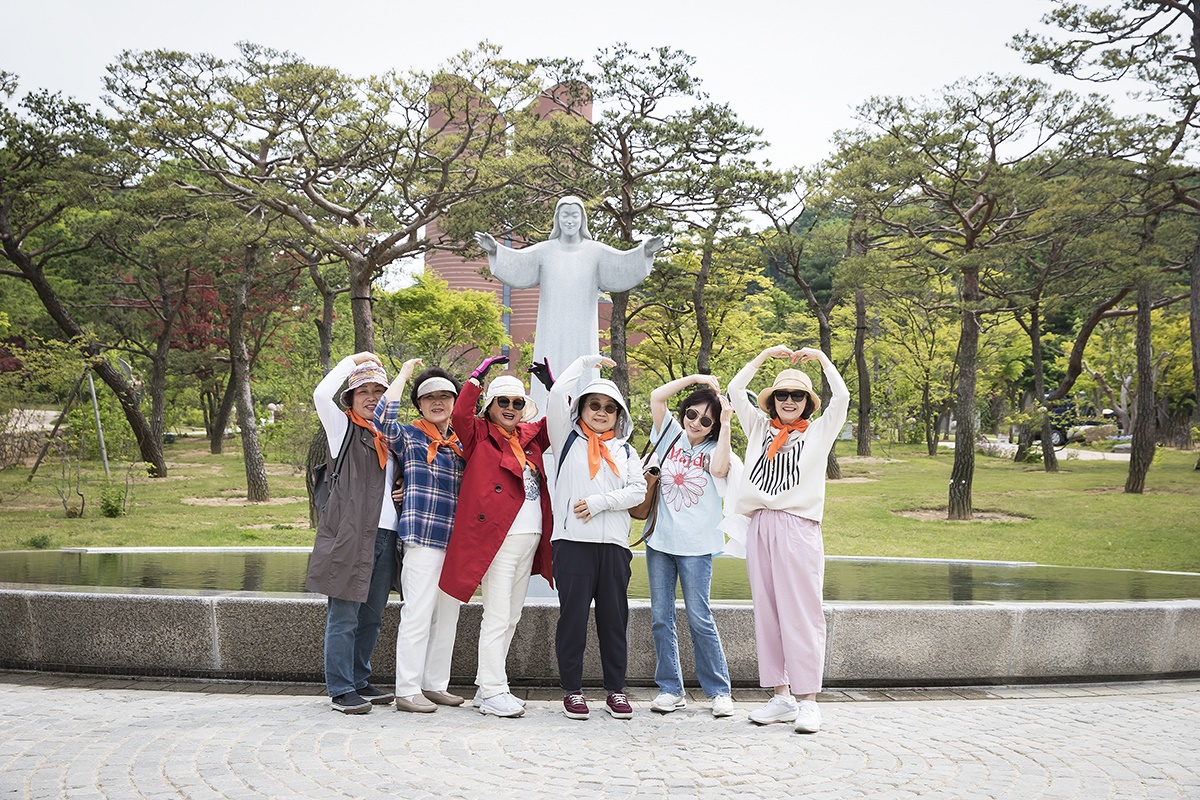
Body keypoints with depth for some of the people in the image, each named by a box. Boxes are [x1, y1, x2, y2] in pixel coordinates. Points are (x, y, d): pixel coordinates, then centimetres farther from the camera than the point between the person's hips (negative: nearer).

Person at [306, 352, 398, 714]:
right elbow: (321, 394, -16)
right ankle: (341, 690, 4)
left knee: (371, 618, 13)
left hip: (385, 535, 6)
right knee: (344, 617, -3)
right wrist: (352, 360, -5)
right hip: (350, 535, -6)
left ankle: (360, 682, 24)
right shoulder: (343, 428, 3)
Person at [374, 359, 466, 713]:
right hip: (423, 538, -6)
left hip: (457, 539, 6)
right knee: (418, 614, -6)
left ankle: (435, 684, 21)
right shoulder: (409, 438, 0)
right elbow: (383, 417, -19)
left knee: (448, 614, 11)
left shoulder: (462, 442, 16)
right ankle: (407, 691, 2)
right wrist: (405, 373, -10)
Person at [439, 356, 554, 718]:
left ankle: (487, 687, 21)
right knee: (497, 617, -5)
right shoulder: (478, 434, 0)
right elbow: (460, 414, -18)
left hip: (529, 538, 7)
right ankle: (492, 692, 1)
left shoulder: (530, 436, 17)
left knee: (511, 617, 12)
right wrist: (478, 375, -15)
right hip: (496, 536, -7)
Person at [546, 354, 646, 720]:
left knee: (614, 617, 6)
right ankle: (572, 690, 10)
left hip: (614, 543, 2)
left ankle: (616, 690, 15)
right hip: (572, 540, -2)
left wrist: (600, 502, -7)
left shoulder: (625, 450, 18)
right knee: (573, 614, 0)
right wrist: (586, 362, 7)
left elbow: (638, 491, 6)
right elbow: (558, 395, -3)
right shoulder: (568, 440, 10)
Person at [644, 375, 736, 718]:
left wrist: (726, 424, -14)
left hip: (696, 545, -3)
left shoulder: (715, 449, 3)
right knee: (661, 618, 5)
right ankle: (670, 689, 14)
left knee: (699, 618, -2)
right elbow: (656, 397, -1)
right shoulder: (671, 436, 9)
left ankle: (719, 691, 9)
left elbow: (719, 469, -20)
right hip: (660, 540, 3)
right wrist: (695, 378, -4)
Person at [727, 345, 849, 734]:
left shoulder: (818, 432, 10)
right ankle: (781, 697, 12)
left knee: (802, 614, -5)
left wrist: (821, 358, 4)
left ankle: (808, 700, -1)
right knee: (767, 613, 5)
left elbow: (841, 397, -3)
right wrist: (765, 355, 13)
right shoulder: (760, 428, 17)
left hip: (798, 527, -4)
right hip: (760, 525, 4)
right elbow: (735, 390, 12)